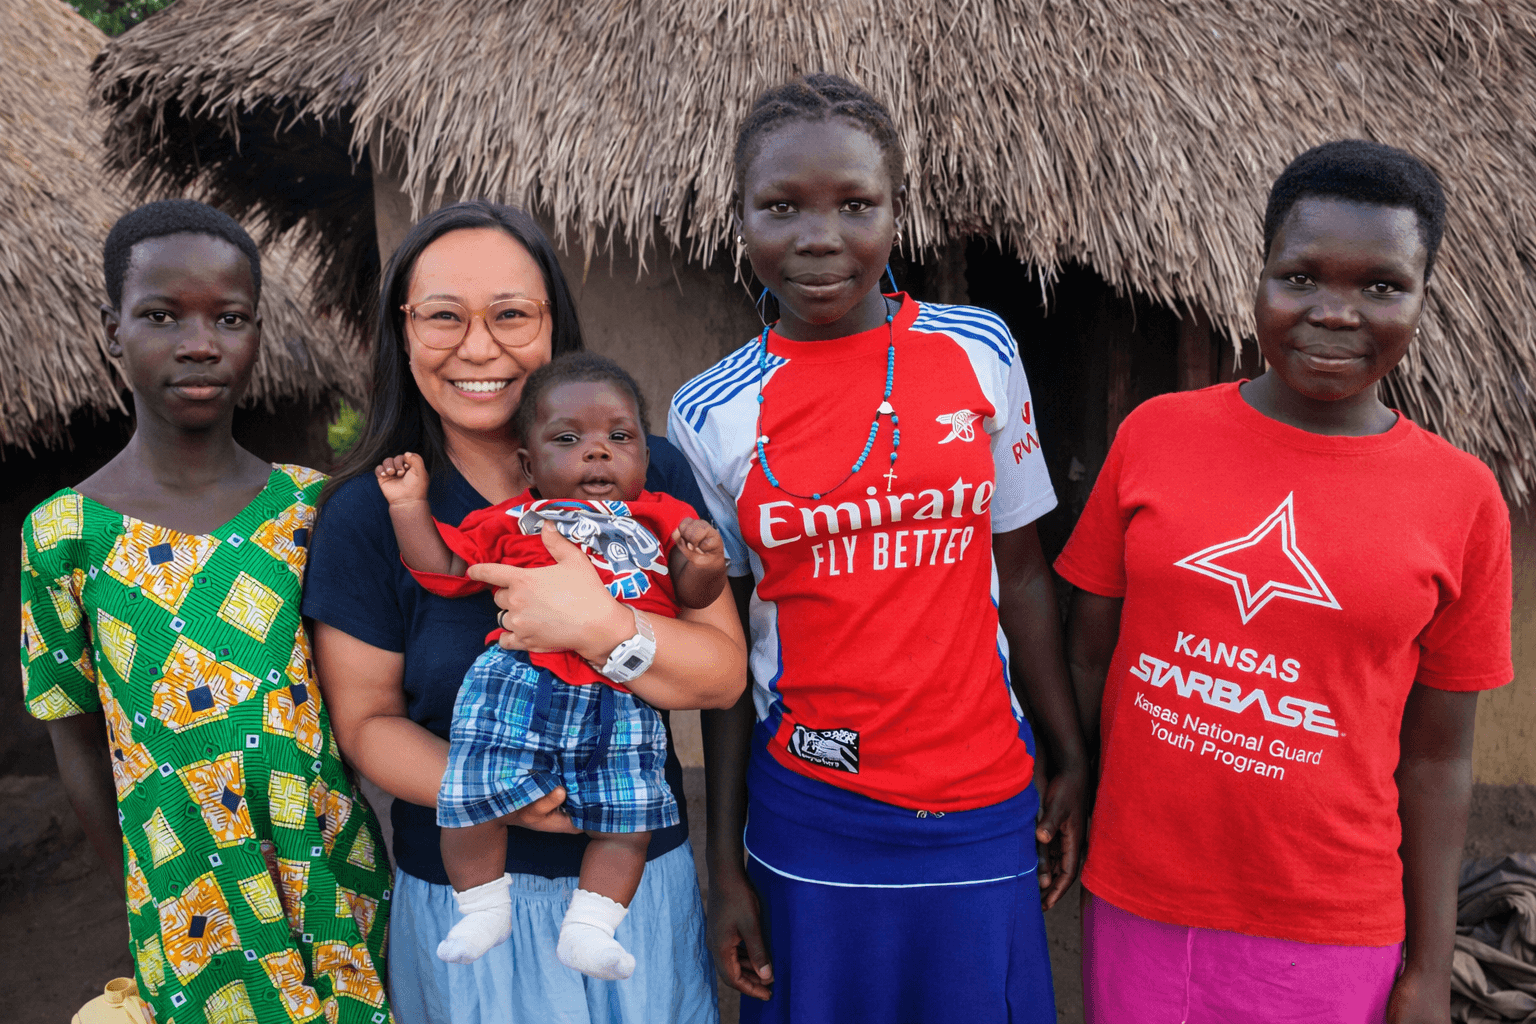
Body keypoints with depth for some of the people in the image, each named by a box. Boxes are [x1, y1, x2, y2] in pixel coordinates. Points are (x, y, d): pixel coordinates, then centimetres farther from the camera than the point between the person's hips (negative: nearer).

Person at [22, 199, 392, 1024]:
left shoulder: (311, 503, -5)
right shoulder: (65, 535, -10)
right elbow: (79, 745, -1)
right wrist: (145, 897, 4)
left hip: (342, 885, 2)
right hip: (190, 912, -2)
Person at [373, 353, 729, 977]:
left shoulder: (663, 518, 17)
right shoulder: (509, 522, 17)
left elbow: (695, 595, 11)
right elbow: (442, 568, 20)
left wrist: (704, 565, -11)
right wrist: (409, 505, 14)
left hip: (623, 694, 1)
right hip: (520, 678, 0)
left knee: (627, 815, 0)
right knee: (472, 793, -7)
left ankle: (587, 930, 18)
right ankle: (484, 908, 18)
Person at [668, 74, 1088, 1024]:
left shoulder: (981, 351, -3)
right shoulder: (711, 414, -5)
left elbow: (1021, 572, 3)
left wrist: (1073, 760, 6)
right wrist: (725, 863, 3)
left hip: (982, 809, 1)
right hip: (808, 812, 0)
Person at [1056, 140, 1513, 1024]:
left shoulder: (1463, 500, -6)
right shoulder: (1156, 434, -5)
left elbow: (1436, 758, -2)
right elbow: (1089, 659, 1)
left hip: (1329, 935, 0)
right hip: (1135, 903, 1)